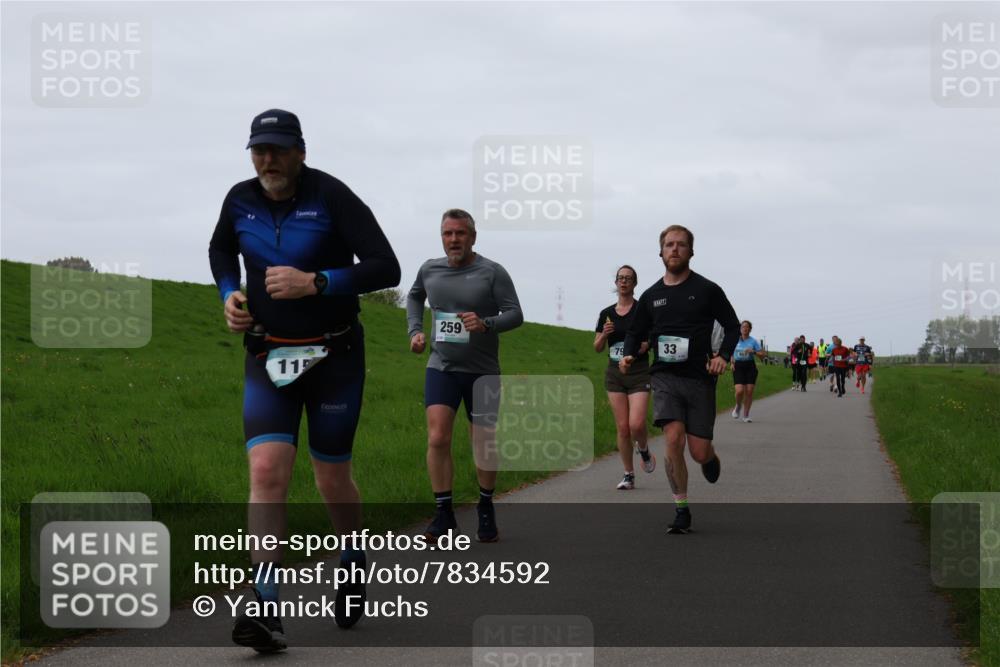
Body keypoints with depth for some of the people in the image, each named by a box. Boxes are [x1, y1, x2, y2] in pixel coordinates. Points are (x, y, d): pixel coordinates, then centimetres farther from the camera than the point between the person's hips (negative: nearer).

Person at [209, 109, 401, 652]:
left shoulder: (331, 197, -12)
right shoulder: (240, 201, 1)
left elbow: (386, 268, -17)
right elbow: (221, 250, 24)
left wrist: (315, 283, -25)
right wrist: (229, 294, 4)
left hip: (333, 357, -2)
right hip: (267, 359, 2)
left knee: (332, 481, 7)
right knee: (266, 471, -15)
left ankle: (353, 562, 39)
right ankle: (267, 612, -19)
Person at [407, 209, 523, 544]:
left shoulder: (492, 272, -7)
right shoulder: (429, 270, 4)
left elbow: (515, 314, -9)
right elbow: (414, 297, 25)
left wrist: (486, 324, -28)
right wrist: (415, 330, 10)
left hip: (482, 372, -1)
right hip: (441, 368, 2)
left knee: (484, 447, 5)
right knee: (437, 439, -14)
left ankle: (486, 509, 28)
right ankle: (443, 513, -5)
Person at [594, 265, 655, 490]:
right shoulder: (607, 314, 8)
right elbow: (597, 347, 10)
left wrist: (648, 343, -18)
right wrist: (604, 335, -10)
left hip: (639, 372, -3)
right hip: (614, 373, 3)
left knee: (636, 425, -15)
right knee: (622, 427, 1)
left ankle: (643, 450, 19)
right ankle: (628, 475, 11)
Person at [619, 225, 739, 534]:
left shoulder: (707, 290, 1)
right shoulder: (651, 295, 9)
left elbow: (732, 326, 7)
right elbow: (636, 332, 20)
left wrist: (723, 355, -10)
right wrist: (628, 355, -1)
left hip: (699, 378, -1)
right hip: (665, 377, 1)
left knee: (699, 452, -2)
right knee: (674, 439, -18)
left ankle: (710, 457, 39)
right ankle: (681, 511, -5)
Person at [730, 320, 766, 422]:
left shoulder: (753, 341, 1)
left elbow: (763, 355, 1)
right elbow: (731, 353, 20)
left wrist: (753, 351, -15)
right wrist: (732, 363, 4)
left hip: (750, 366, 0)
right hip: (738, 367, 0)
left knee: (749, 391, -3)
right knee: (740, 390, -16)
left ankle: (746, 415, 10)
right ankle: (738, 406, 17)